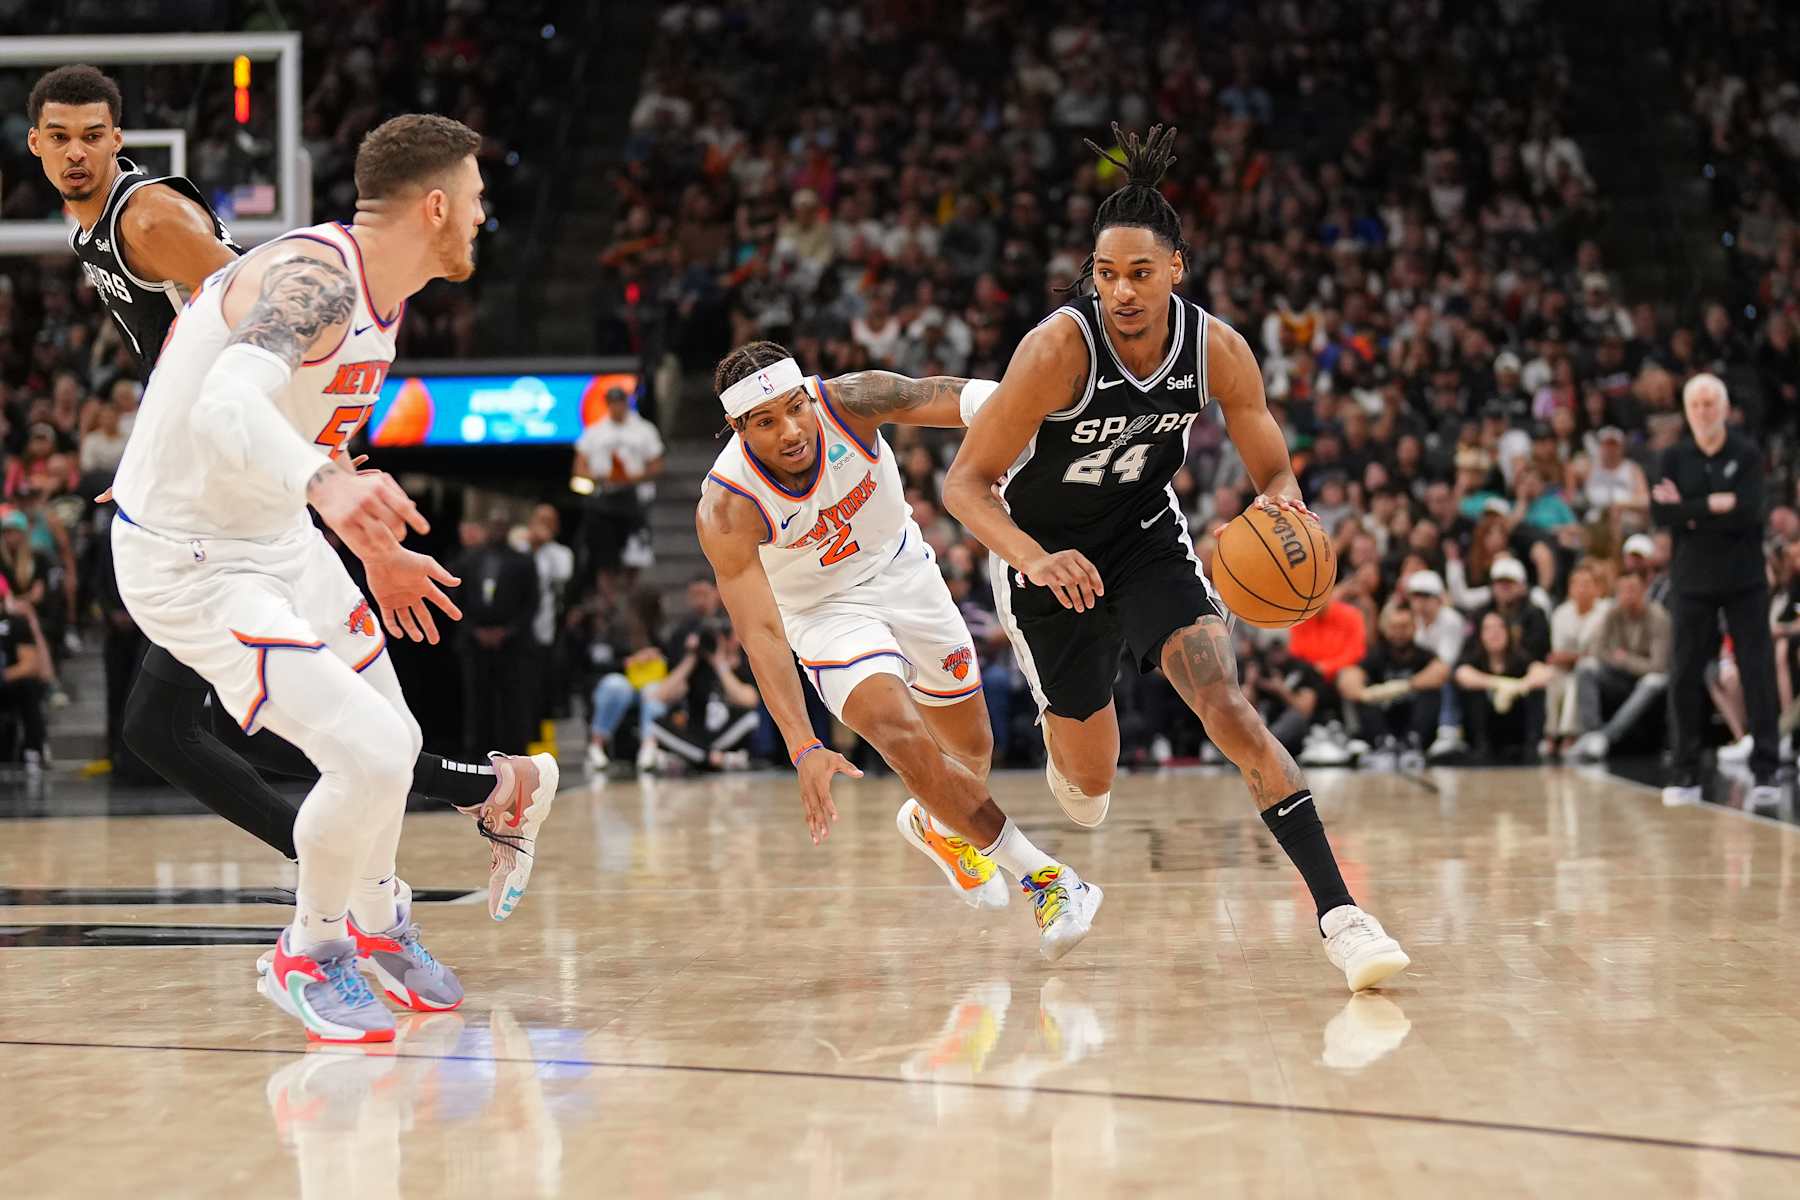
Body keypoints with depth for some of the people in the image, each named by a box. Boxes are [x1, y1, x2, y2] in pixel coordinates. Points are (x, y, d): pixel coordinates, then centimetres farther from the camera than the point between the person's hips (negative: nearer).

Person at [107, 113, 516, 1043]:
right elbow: (226, 408, -44)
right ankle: (307, 956, 7)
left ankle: (377, 922, 44)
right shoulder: (315, 278, -26)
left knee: (395, 745, 17)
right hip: (190, 563, -10)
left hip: (277, 536, 10)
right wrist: (325, 484, -61)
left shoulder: (375, 294, 5)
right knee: (368, 753, -18)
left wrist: (375, 552, 28)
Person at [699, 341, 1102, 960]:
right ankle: (1043, 877, -16)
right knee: (901, 734, -26)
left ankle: (934, 823, 51)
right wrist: (804, 750, -42)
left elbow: (961, 398, -25)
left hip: (901, 568, 3)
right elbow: (760, 633, -34)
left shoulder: (849, 400, -27)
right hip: (823, 608, -3)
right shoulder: (726, 507, -32)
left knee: (970, 750, 15)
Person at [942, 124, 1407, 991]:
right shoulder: (1061, 345, -29)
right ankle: (1064, 736, 51)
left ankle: (1338, 912, -24)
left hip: (1148, 537, 2)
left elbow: (1275, 474, -5)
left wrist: (1280, 504, -30)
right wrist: (1037, 560, -42)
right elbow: (966, 482, -25)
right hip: (1048, 558, -2)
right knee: (1091, 779, 9)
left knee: (1228, 707, -21)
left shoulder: (1218, 351, -18)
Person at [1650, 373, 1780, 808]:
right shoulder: (1675, 457, 4)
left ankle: (1765, 772, -2)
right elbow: (1660, 514, -9)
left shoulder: (1748, 454, -2)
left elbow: (1748, 512, -17)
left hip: (1745, 579, -2)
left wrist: (1689, 511, -14)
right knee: (1684, 675, 2)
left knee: (1758, 671, -6)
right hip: (1692, 580, 2)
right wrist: (1714, 506, -16)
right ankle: (1686, 773, 11)